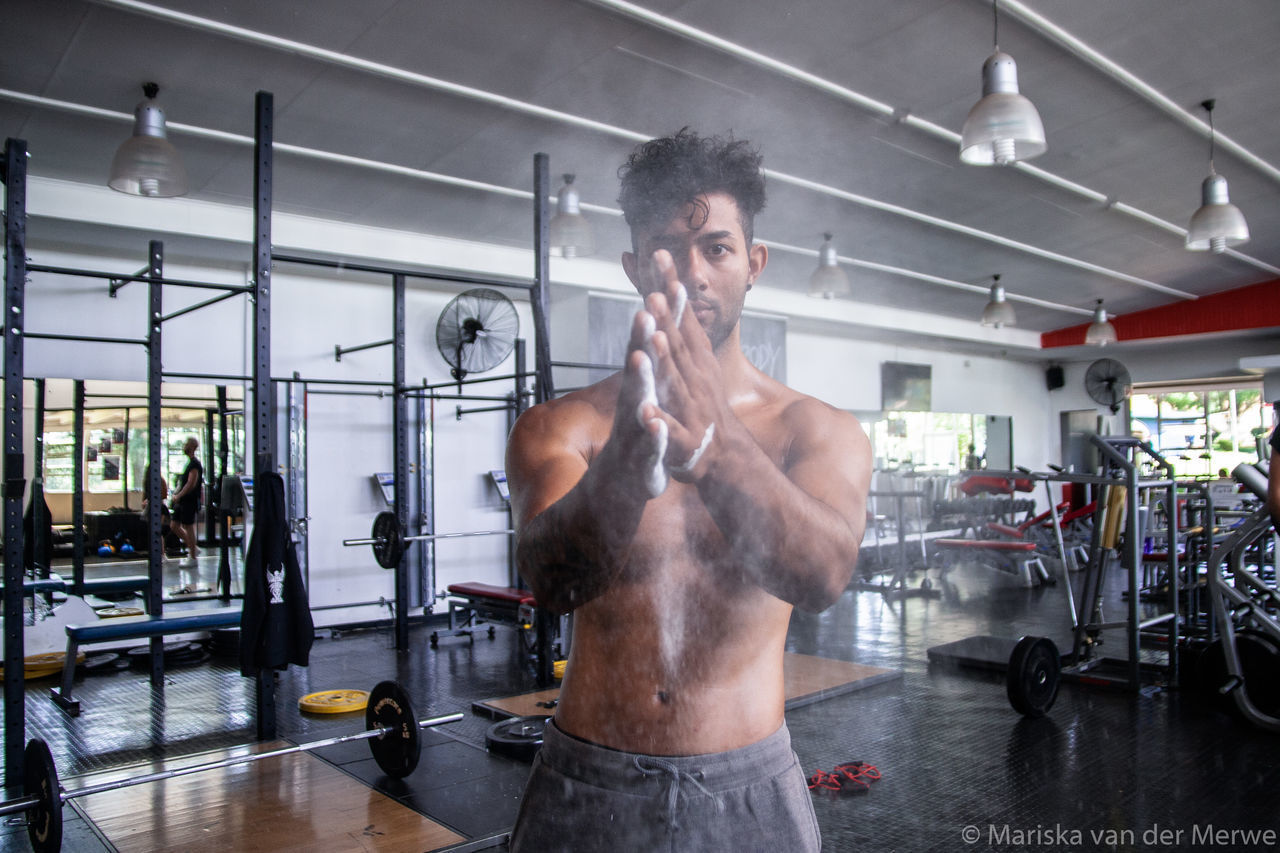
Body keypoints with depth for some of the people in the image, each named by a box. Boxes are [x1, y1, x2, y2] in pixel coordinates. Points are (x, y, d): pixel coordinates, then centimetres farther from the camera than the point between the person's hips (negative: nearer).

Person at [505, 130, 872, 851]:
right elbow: (553, 580, -24)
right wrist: (629, 454, -44)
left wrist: (710, 444, -42)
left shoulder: (819, 432, -5)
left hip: (749, 791, 1)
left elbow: (823, 575, -24)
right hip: (587, 790, 0)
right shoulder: (559, 428, -6)